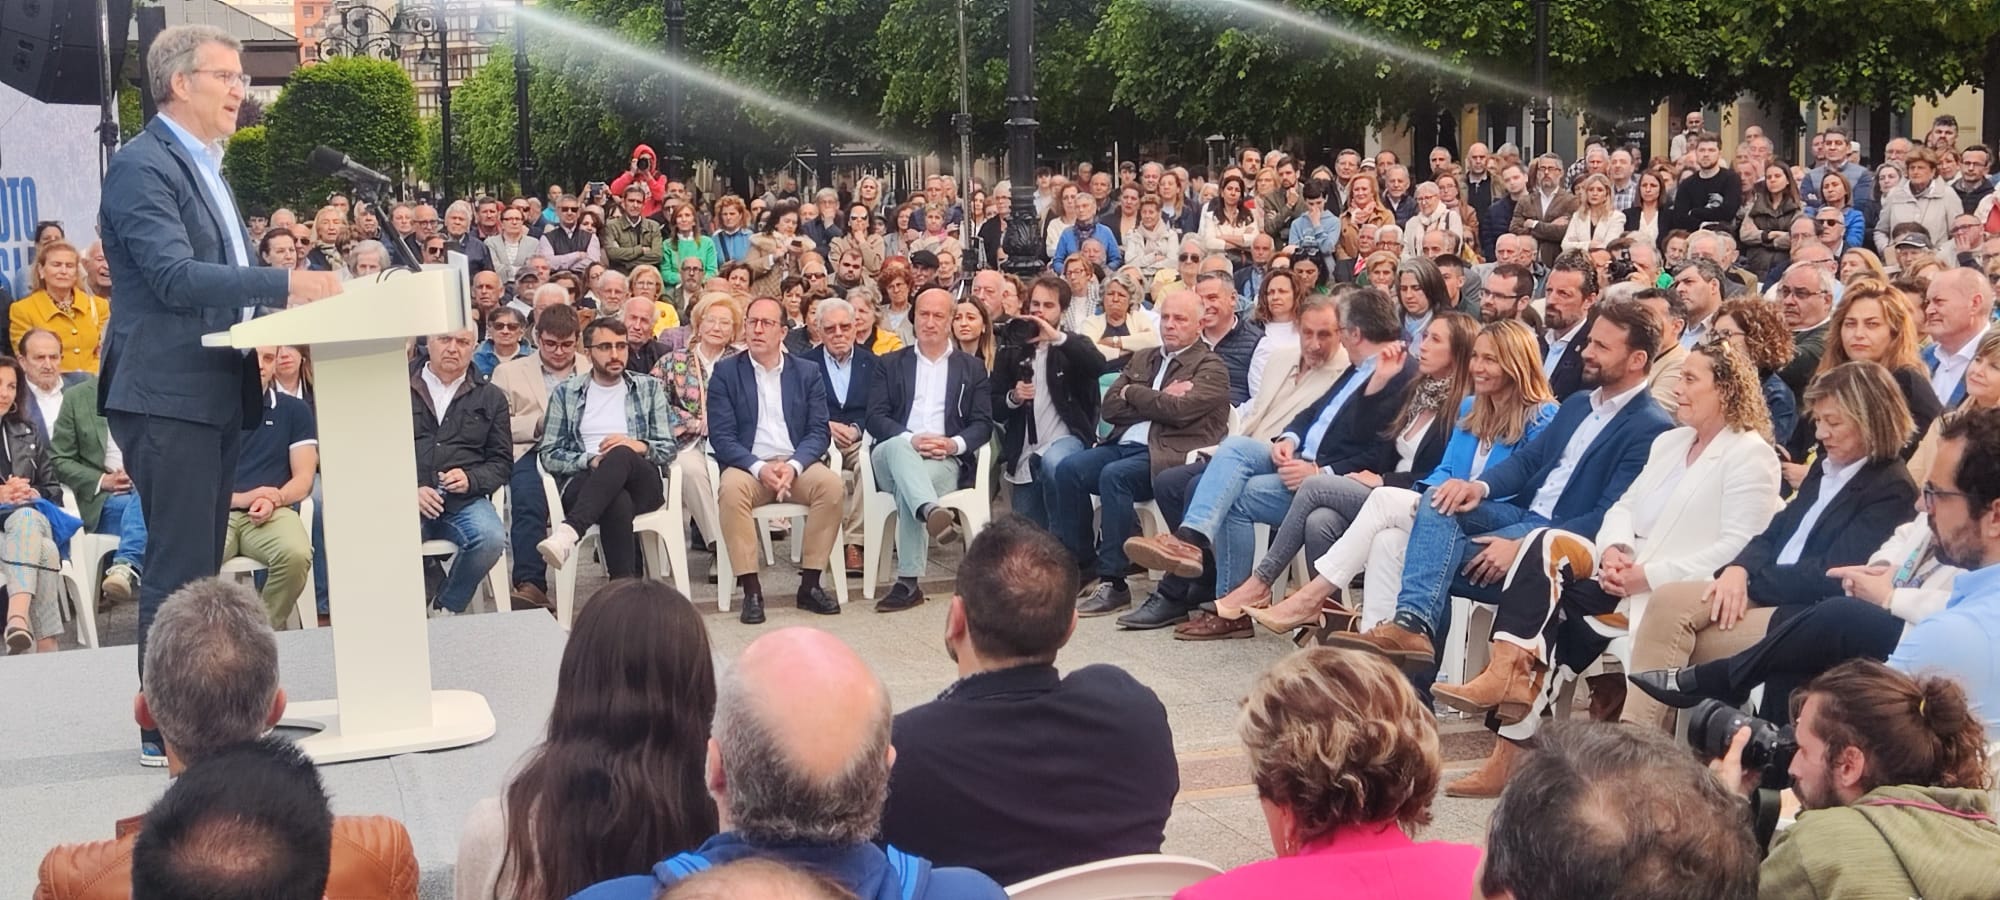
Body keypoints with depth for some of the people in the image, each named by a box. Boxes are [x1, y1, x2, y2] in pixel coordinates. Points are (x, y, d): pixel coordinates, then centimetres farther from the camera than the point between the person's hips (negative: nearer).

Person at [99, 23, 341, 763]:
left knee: (201, 565, 13)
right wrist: (285, 284, -28)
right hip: (168, 396, -10)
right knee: (179, 565, -6)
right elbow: (174, 275, -23)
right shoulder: (143, 166, -12)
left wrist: (293, 290, 6)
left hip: (215, 392, 10)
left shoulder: (204, 168, 19)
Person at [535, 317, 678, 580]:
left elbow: (669, 449, 12)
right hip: (584, 484, -1)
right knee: (617, 502, -39)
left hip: (642, 484, 1)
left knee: (620, 455, -37)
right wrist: (590, 460, -11)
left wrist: (639, 447, -11)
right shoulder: (565, 393, 15)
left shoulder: (649, 388, 18)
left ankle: (568, 532, -53)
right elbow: (548, 454, 8)